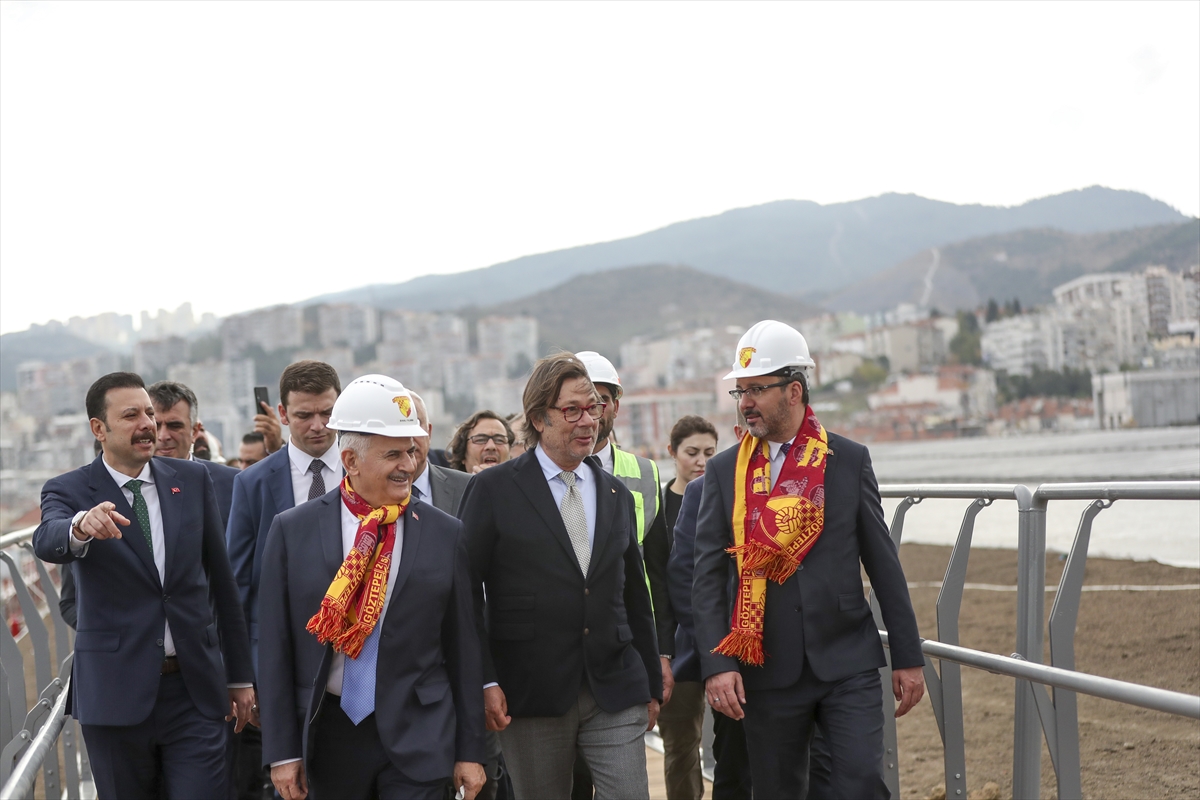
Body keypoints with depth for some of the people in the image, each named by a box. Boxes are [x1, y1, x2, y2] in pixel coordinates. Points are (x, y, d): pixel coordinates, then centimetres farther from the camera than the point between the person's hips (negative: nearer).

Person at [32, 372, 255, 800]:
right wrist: (81, 528, -48)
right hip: (116, 694, -1)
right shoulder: (68, 491, -1)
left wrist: (240, 676, 11)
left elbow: (221, 580, 10)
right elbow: (46, 543, -24)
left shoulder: (193, 479, 6)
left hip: (195, 689, 1)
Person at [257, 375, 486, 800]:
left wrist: (470, 750, 4)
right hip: (329, 733, 1)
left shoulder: (446, 534, 1)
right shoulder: (292, 530, -1)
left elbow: (463, 648, 3)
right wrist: (282, 751, -1)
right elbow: (275, 647, 1)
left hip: (418, 736, 0)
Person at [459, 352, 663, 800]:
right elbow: (466, 593, -4)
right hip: (532, 696, -3)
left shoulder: (616, 495, 13)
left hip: (616, 695, 3)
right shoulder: (493, 490, -1)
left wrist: (652, 685, 17)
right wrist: (485, 682, -12)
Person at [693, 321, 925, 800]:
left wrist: (908, 657, 4)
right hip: (768, 670, 1)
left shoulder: (850, 460, 2)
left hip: (848, 664, -1)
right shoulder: (724, 471, 3)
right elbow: (708, 577, -1)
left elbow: (883, 563, 4)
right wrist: (717, 664, -12)